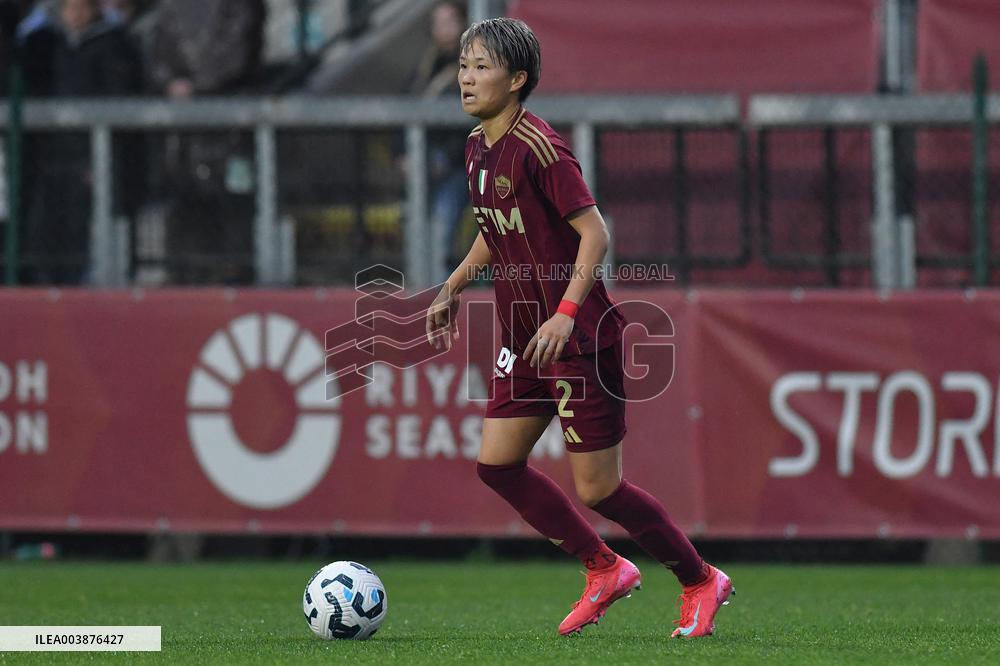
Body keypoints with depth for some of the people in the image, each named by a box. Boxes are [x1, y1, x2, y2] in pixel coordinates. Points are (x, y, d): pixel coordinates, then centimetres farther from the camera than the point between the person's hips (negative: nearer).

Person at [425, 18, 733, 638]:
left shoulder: (539, 148, -18)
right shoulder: (479, 147, 9)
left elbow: (595, 233, -21)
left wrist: (566, 314, -29)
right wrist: (454, 289, 20)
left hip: (580, 338, -9)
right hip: (524, 337, 9)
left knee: (598, 488, -5)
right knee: (497, 463, 3)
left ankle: (701, 581, 15)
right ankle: (605, 571, 19)